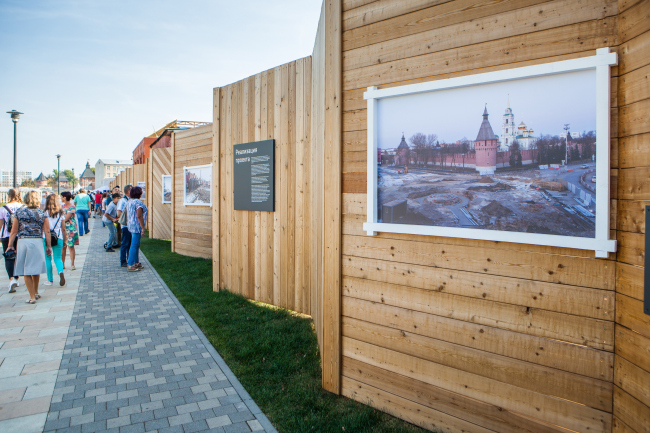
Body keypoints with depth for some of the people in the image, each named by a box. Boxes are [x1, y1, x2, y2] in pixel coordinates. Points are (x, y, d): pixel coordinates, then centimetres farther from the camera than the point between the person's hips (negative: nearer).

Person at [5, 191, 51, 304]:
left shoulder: (19, 212, 1)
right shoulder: (42, 213, 0)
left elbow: (14, 231, 2)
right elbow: (47, 232, -1)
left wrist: (10, 245, 10)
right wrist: (48, 246, 6)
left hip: (23, 242, 0)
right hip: (37, 242, 1)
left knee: (26, 272, 6)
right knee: (35, 269, 15)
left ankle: (32, 296, 6)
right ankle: (36, 293, 28)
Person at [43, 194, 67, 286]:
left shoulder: (45, 213, -6)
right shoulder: (61, 214, 2)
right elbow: (63, 228, 4)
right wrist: (65, 240, 12)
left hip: (46, 238, -2)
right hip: (58, 238, 2)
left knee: (48, 259, 9)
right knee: (57, 258, 10)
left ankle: (50, 280, 15)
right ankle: (61, 272, -19)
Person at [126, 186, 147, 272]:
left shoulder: (129, 202, 13)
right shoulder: (138, 202, -16)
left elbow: (129, 215, 18)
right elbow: (139, 216, -21)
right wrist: (142, 228, -18)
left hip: (131, 226, 10)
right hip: (137, 226, -10)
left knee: (136, 245, 17)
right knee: (134, 245, -6)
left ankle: (136, 263, 25)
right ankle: (130, 265, -3)